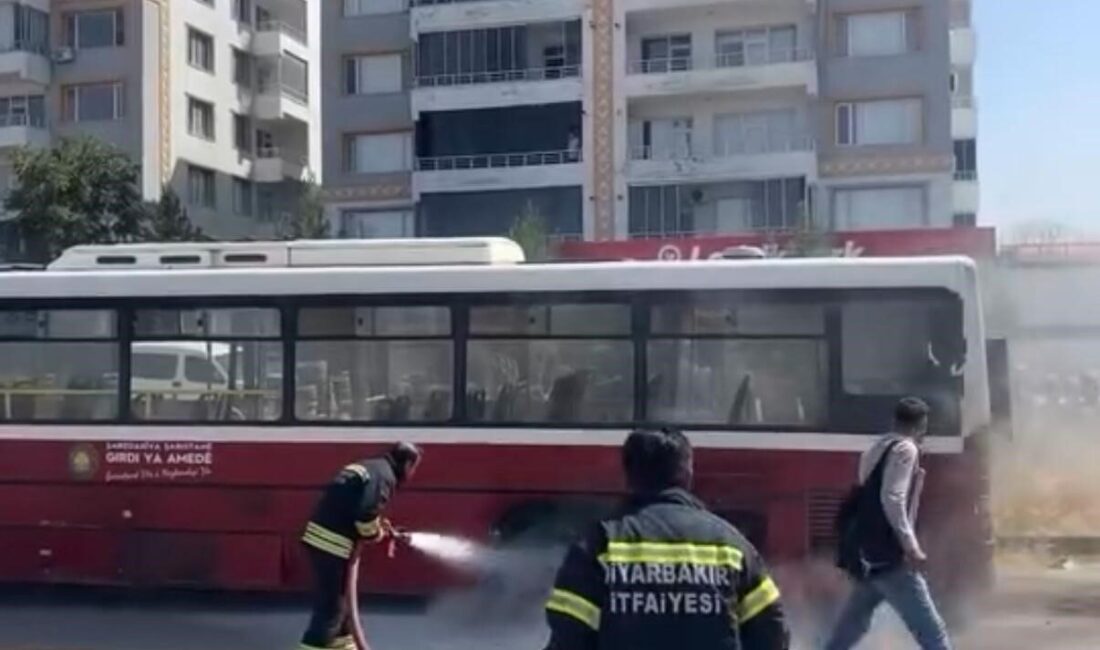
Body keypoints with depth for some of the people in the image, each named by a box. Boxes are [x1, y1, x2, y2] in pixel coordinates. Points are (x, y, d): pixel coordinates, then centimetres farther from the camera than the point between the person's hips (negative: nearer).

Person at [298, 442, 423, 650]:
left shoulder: (369, 467, 20)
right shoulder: (384, 475, -10)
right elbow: (366, 512, -23)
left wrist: (379, 525, 19)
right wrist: (375, 533, -4)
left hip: (320, 535, 10)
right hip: (331, 541, -10)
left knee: (340, 597, 22)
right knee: (331, 604, -6)